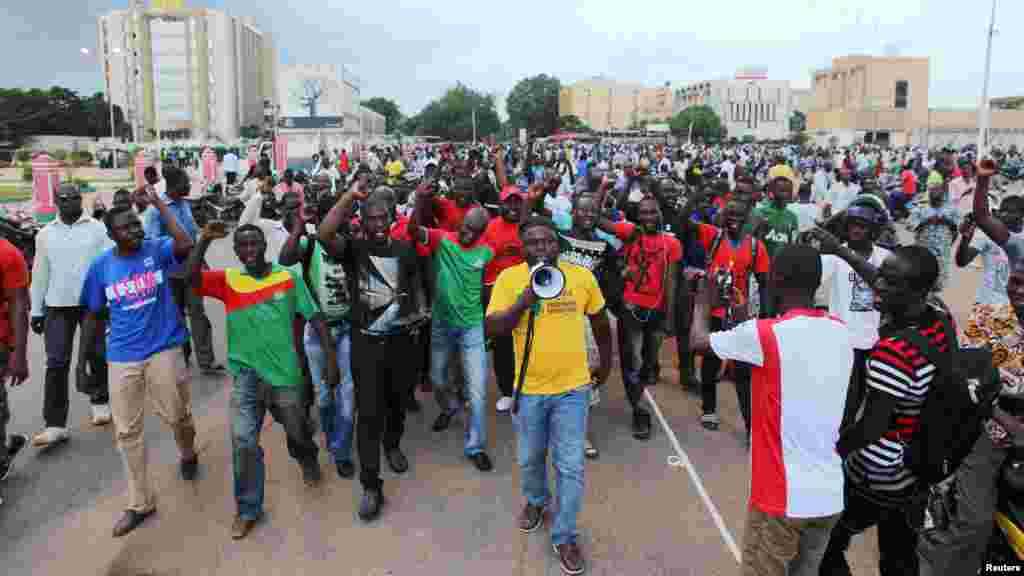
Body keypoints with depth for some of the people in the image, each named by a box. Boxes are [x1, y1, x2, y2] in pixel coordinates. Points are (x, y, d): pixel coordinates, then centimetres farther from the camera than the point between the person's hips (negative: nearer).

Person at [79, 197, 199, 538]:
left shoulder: (157, 250, -5)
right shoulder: (101, 267, 1)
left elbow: (185, 245, -29)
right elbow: (93, 316, 9)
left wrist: (159, 204, -23)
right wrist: (82, 362, 9)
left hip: (163, 350, -2)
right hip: (122, 358, 3)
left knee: (176, 416, 9)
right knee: (126, 432, 7)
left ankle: (188, 455, 45)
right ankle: (140, 503, 22)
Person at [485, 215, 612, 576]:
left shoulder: (582, 277, -6)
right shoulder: (509, 278, -9)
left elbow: (600, 322, 9)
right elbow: (492, 329, -15)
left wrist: (606, 364, 18)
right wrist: (523, 302, -28)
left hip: (572, 388, 0)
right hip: (529, 389, 1)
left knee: (570, 467, 4)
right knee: (531, 459, 20)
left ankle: (564, 537, 22)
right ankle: (535, 501, 50)